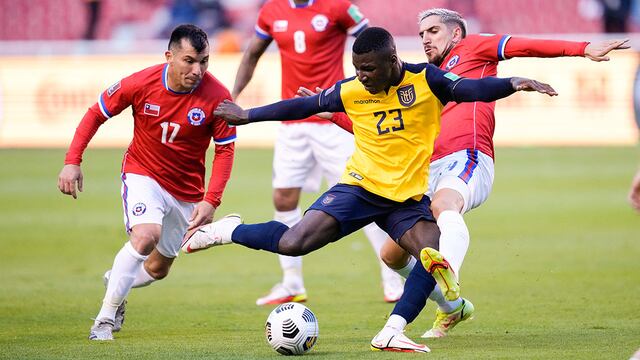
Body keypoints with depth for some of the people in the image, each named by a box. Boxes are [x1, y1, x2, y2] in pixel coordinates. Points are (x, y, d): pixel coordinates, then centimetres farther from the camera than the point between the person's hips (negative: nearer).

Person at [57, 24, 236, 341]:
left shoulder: (217, 97, -19)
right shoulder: (141, 84, -19)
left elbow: (225, 149, -9)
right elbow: (96, 114, -4)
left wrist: (211, 201, -18)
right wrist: (72, 161, -10)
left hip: (187, 189, 3)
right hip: (142, 173, -3)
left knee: (158, 269, 15)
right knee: (146, 235, -31)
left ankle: (115, 281, 49)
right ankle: (105, 318, -20)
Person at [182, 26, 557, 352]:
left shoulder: (426, 80, -9)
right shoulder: (351, 91, -3)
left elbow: (472, 89, -22)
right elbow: (305, 106, 11)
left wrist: (513, 83, -42)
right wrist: (248, 116, 18)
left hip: (408, 198, 1)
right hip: (360, 187, -1)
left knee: (435, 254, -25)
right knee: (292, 243, -18)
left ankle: (392, 333, -19)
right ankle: (230, 231, 8)